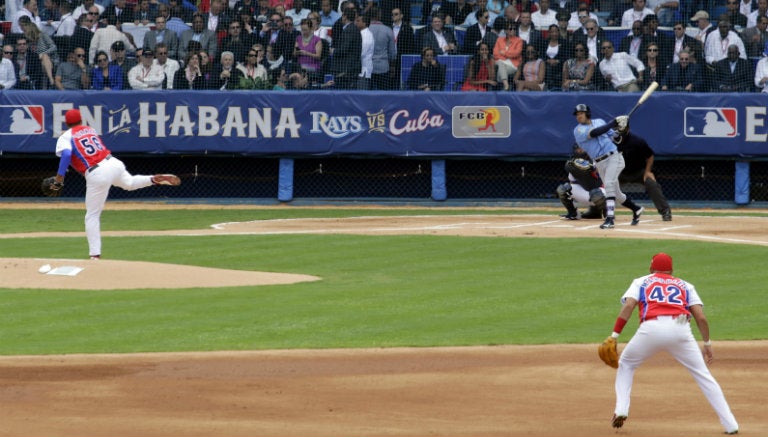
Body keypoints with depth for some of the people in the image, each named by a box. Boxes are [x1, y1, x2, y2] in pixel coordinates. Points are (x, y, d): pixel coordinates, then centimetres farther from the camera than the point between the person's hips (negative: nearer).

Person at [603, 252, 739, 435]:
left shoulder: (641, 282, 25)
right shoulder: (685, 286, 28)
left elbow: (628, 306, 5)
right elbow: (701, 317, 14)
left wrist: (615, 335, 1)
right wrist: (707, 343, 22)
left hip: (651, 329, -1)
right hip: (680, 330, 1)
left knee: (626, 365, 25)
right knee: (702, 374, 10)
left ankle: (621, 410, 8)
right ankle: (731, 425, 4)